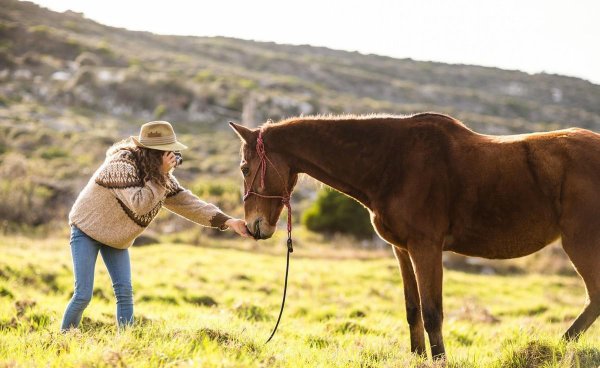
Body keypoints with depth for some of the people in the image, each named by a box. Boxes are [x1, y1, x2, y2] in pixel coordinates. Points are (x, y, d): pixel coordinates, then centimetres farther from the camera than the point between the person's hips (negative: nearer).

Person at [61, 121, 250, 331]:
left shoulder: (162, 177, -5)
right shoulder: (122, 164, -27)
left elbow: (187, 203, -7)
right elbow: (139, 204, -34)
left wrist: (227, 221, -17)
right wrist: (161, 175, -32)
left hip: (116, 239, 7)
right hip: (87, 229, -7)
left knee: (125, 292, -5)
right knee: (83, 295, -9)